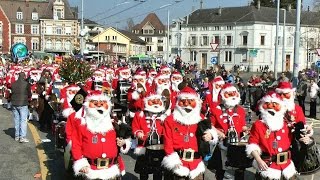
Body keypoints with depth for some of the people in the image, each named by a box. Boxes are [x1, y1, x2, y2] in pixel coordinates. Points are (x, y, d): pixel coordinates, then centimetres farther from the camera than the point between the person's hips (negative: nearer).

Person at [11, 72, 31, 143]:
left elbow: (11, 93, 11)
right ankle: (22, 137, -8)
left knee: (16, 120, 13)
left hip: (14, 104, 5)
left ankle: (16, 136, 19)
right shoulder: (26, 84, -10)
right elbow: (29, 95, -4)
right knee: (23, 120, -3)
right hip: (23, 104, -5)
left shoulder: (13, 84, 4)